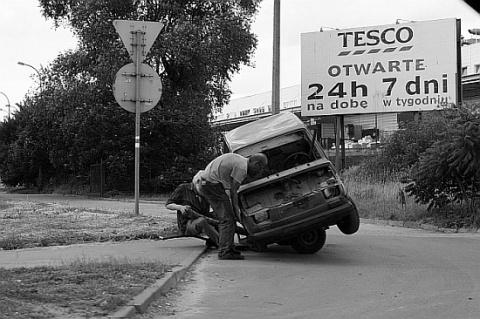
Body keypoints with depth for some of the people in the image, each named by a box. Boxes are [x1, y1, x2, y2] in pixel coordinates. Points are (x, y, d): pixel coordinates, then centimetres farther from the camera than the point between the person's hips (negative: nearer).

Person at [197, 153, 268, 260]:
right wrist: (237, 210, -4)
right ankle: (225, 252, -11)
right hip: (213, 184, -11)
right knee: (228, 219, -9)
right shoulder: (241, 167, -15)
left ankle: (229, 249, 16)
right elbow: (233, 191, -12)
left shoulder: (240, 161, 17)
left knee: (225, 219, 14)